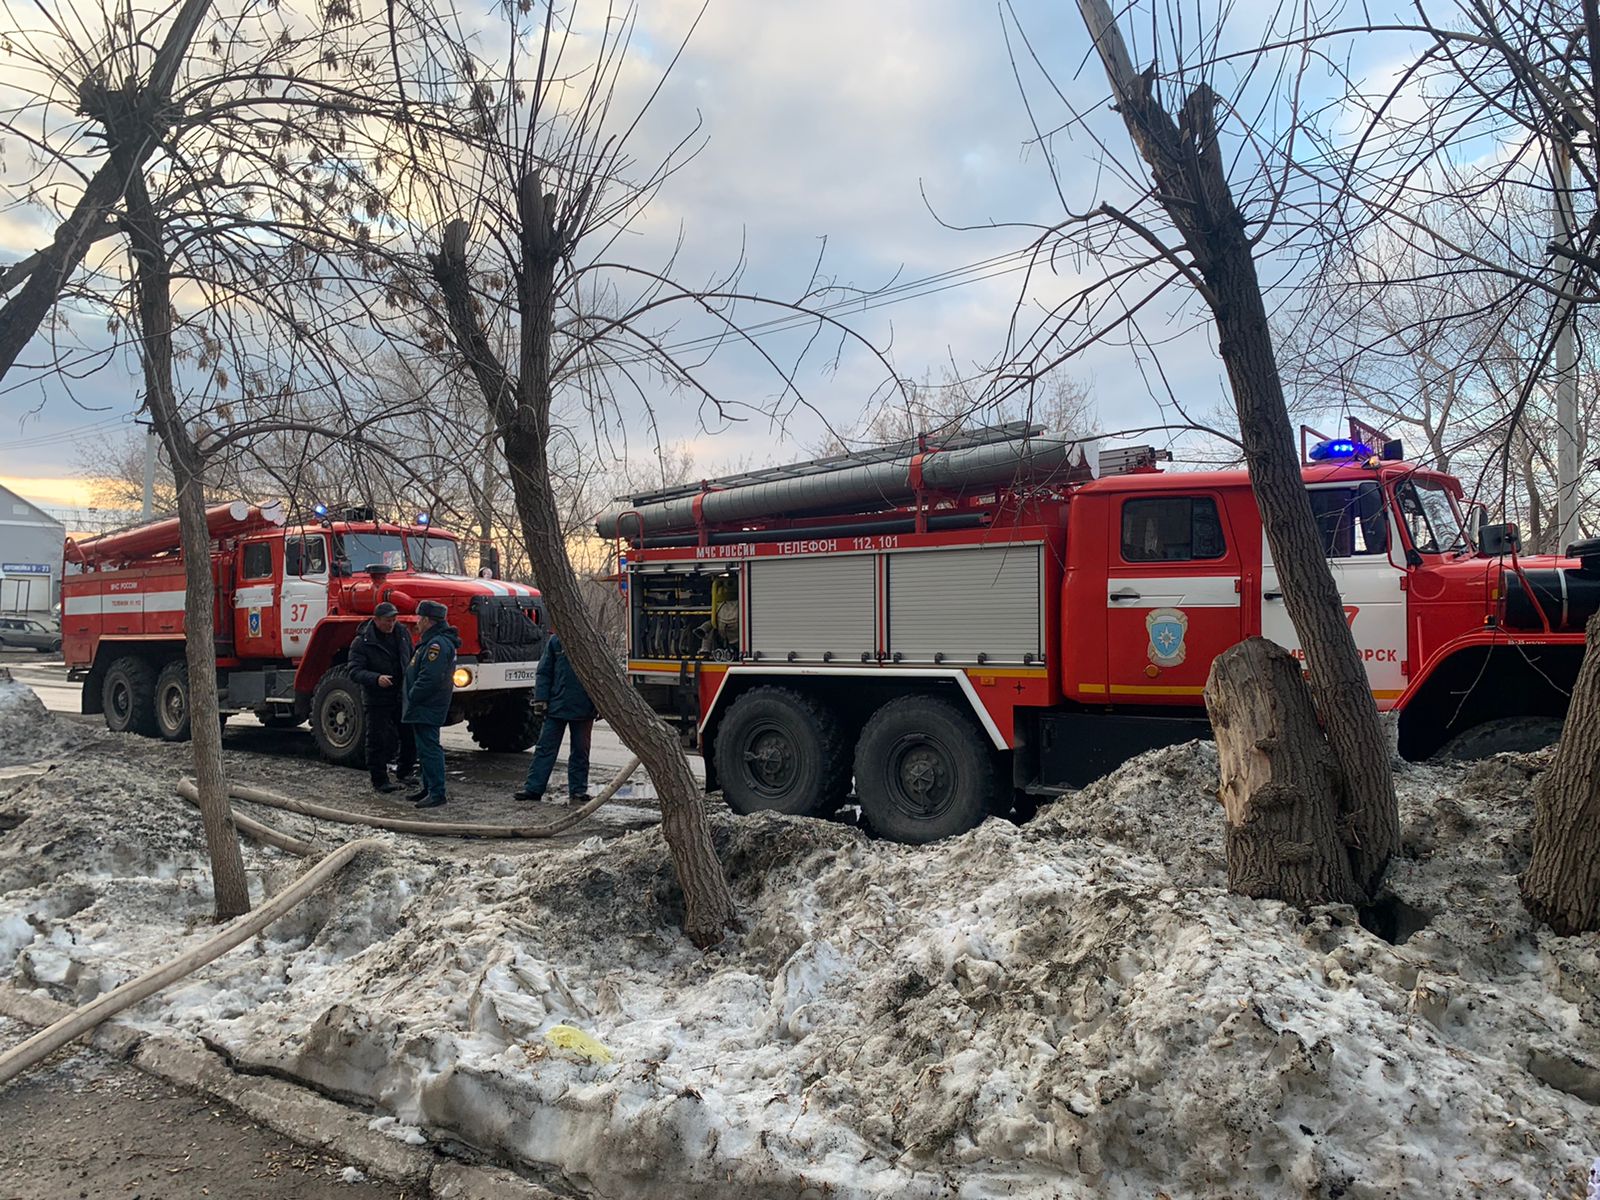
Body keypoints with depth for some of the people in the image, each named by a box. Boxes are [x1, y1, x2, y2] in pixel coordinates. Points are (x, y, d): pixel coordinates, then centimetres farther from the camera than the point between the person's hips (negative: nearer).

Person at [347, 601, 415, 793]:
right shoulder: (362, 642, -11)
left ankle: (404, 773, 30)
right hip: (377, 700, -5)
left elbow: (411, 660, 18)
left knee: (411, 736, 10)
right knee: (378, 741, 0)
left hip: (403, 696, 5)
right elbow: (355, 671, -17)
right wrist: (376, 679, -33)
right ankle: (379, 781, 13)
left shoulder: (403, 633, 6)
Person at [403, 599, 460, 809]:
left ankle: (437, 793, -7)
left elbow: (430, 677, -27)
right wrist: (413, 698, 19)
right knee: (426, 748, 18)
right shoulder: (434, 641, 16)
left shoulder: (437, 644, -20)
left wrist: (412, 697, -16)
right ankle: (429, 789, 27)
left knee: (429, 748, -9)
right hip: (425, 708, 11)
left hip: (427, 708, -11)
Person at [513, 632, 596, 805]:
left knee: (580, 752, 8)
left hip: (583, 708, -1)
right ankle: (533, 788, 8)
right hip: (557, 706, 1)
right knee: (545, 747, 3)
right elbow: (544, 672, 7)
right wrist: (541, 698, -2)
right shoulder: (555, 640, 3)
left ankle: (578, 791, 17)